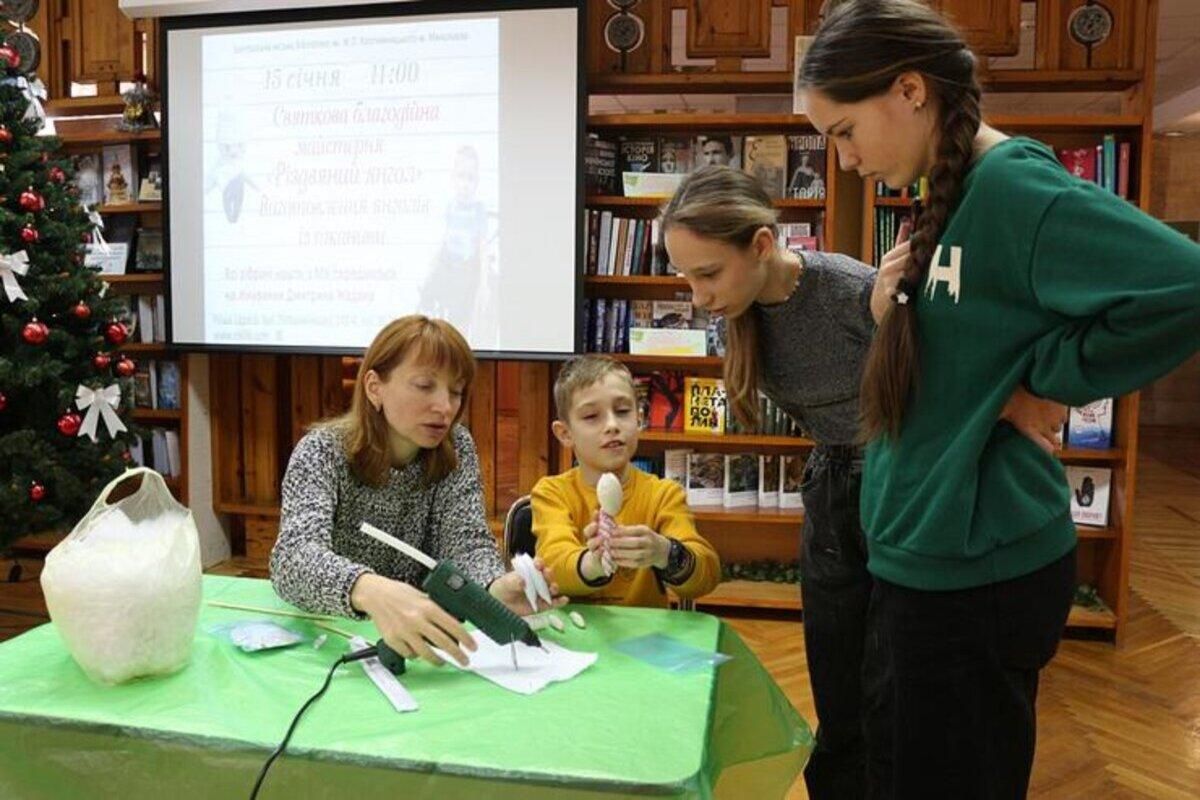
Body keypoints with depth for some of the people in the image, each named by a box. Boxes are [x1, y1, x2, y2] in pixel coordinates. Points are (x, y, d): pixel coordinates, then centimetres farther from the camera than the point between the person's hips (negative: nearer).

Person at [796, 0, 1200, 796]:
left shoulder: (1015, 187, -18)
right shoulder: (955, 196, 9)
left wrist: (1042, 378, -18)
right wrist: (894, 315, -3)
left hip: (975, 572, -9)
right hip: (930, 559, 9)